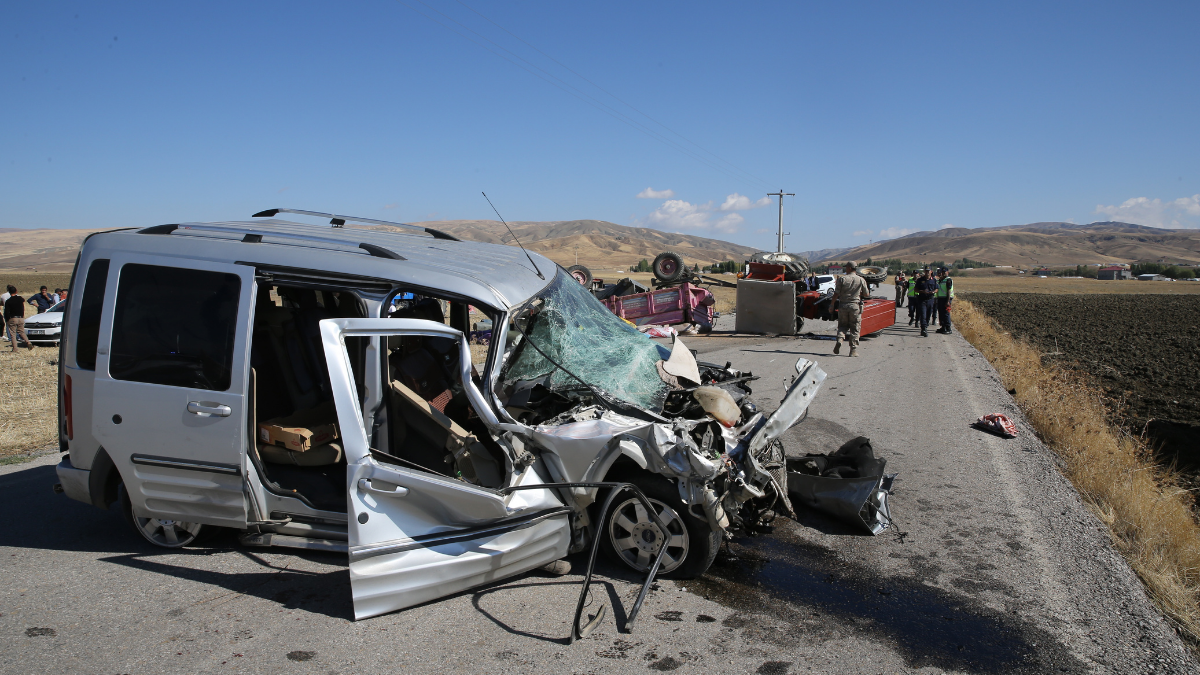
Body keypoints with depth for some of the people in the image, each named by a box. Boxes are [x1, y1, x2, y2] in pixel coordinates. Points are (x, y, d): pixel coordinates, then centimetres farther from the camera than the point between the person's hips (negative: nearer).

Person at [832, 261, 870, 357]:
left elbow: (836, 294, -6)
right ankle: (853, 350, 2)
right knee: (855, 328, 5)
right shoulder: (861, 280, 0)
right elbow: (866, 295, 7)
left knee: (842, 325, 15)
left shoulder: (841, 279, -3)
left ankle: (840, 338, -13)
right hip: (855, 306, 0)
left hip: (843, 305, 0)